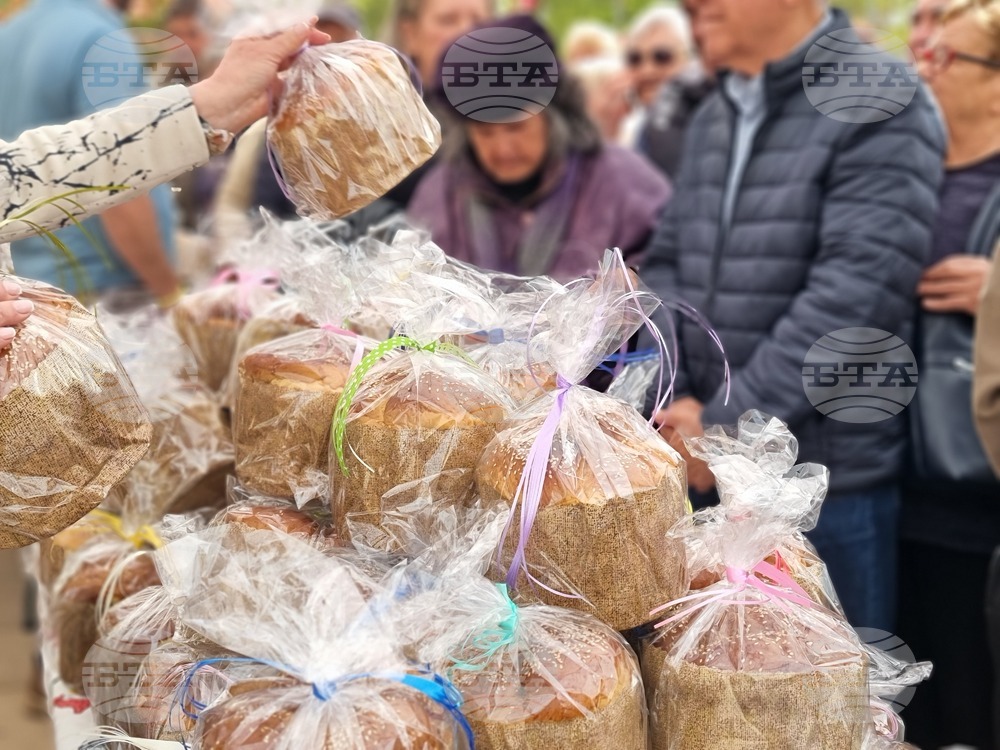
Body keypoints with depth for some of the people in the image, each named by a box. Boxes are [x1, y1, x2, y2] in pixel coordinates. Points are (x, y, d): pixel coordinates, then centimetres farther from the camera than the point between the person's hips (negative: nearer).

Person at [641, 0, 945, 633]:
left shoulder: (881, 106, -10)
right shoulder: (712, 119, 12)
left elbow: (856, 292, -19)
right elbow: (666, 266, 11)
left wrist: (725, 426, -16)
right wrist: (670, 404, -6)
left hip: (828, 482, -6)